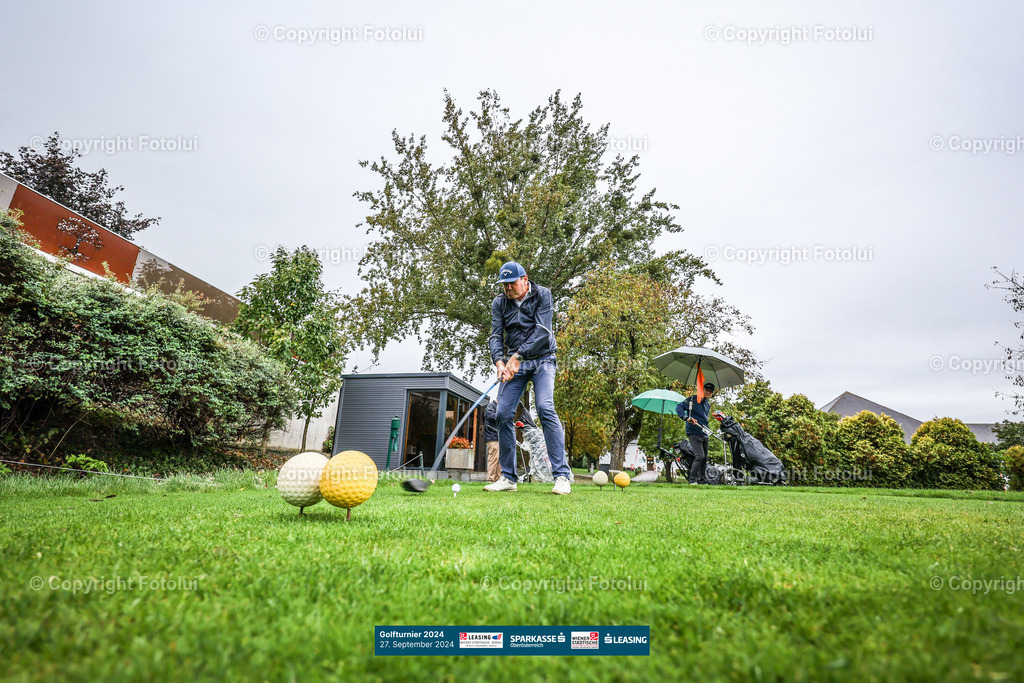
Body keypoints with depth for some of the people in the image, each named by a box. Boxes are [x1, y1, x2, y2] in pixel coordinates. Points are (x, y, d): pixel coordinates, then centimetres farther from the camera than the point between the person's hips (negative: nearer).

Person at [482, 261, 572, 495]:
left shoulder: (542, 295, -5)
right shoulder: (499, 303, 5)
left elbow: (542, 331, -15)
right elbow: (495, 336, -2)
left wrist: (518, 356, -23)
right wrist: (499, 362, -22)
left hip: (541, 360, -3)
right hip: (513, 363, 4)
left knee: (545, 409, -22)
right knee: (503, 414, -6)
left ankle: (562, 476, -18)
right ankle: (508, 478, 5)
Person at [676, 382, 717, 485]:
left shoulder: (708, 404, 19)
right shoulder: (693, 400, -5)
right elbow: (679, 407, -13)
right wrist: (687, 418, -26)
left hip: (704, 434, 8)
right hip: (694, 433, -8)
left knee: (704, 459, 9)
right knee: (700, 456, -19)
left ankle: (702, 481, 18)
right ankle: (692, 479, -10)